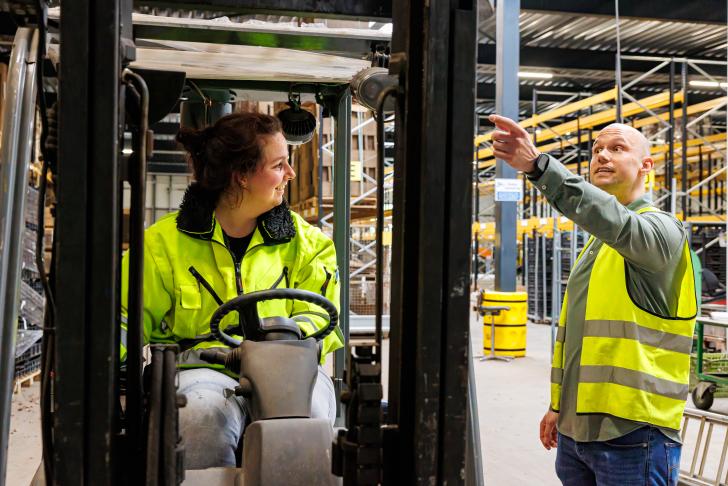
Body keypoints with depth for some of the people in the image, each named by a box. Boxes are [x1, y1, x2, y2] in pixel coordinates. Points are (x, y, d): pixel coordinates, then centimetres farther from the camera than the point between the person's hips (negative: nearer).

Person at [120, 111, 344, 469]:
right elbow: (126, 324, 9)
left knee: (309, 405, -34)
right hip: (201, 369, -1)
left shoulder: (302, 239, 12)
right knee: (203, 413, -36)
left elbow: (318, 314, 10)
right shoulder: (165, 242, 5)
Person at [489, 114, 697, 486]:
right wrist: (558, 404, 21)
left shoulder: (662, 229, -9)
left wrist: (537, 165, -44)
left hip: (632, 431, -7)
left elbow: (617, 223, -34)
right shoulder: (597, 240, 17)